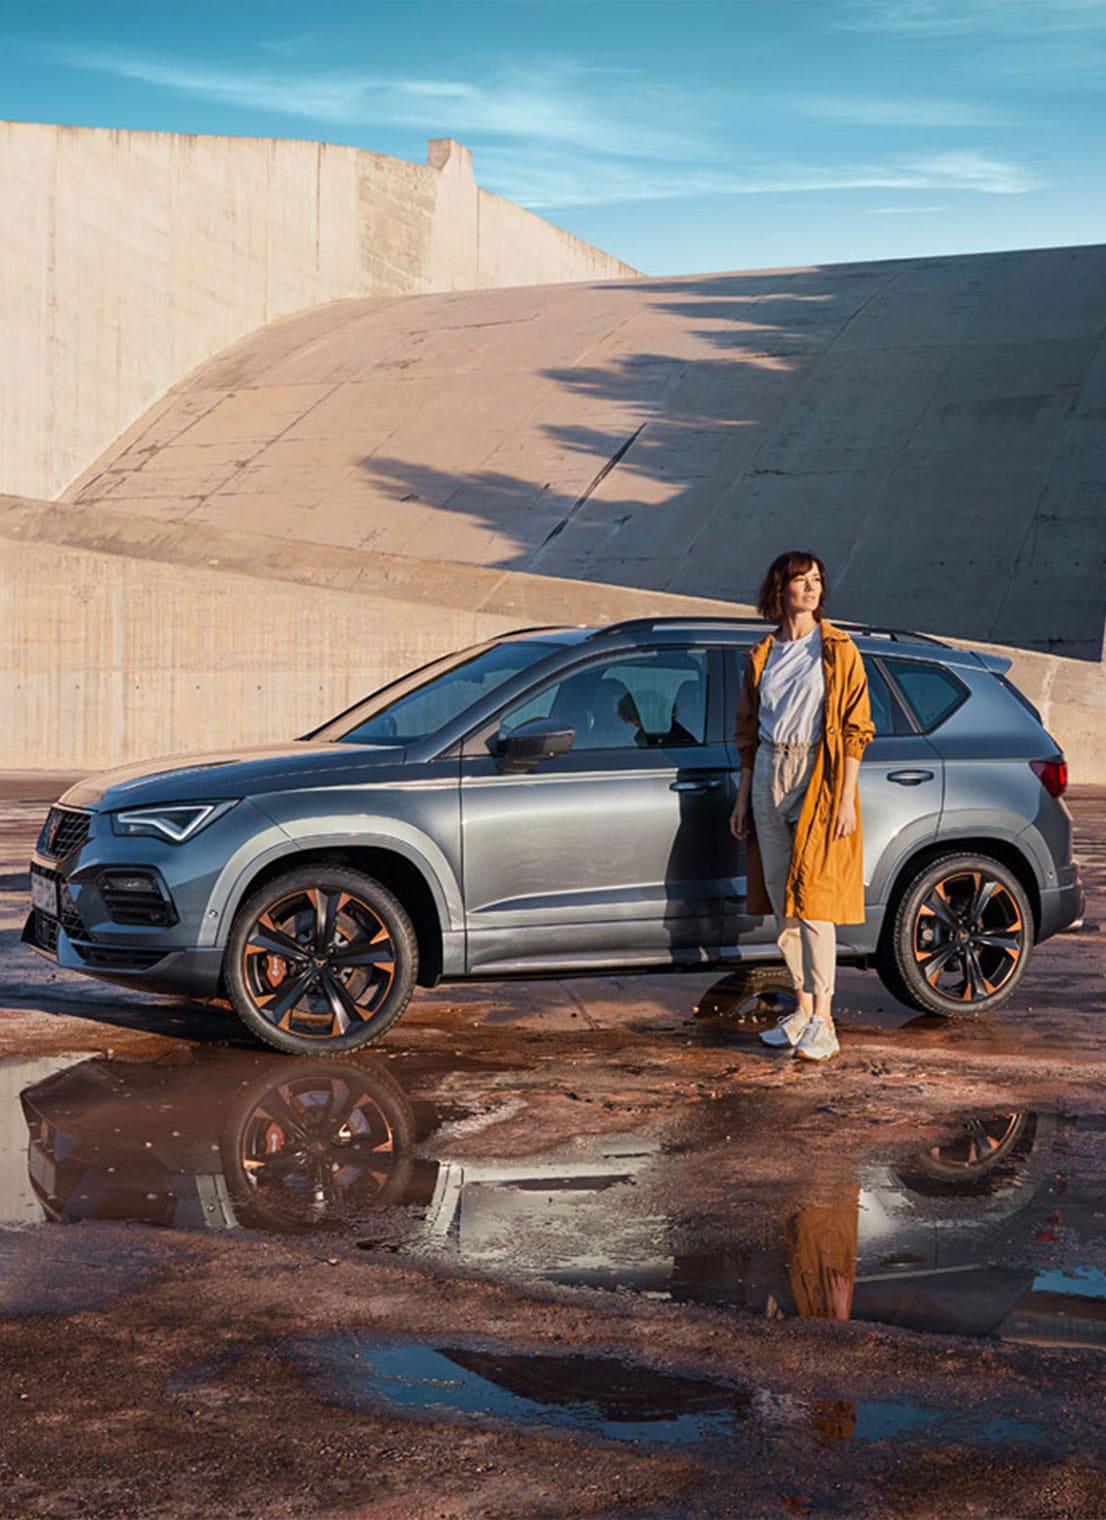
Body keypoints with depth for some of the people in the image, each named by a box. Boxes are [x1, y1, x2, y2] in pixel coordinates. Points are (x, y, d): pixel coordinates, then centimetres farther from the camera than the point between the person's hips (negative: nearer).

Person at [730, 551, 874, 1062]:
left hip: (818, 778, -5)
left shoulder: (838, 650, -1)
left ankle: (822, 1022, -8)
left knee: (812, 899, -10)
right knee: (780, 903, 6)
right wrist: (744, 796, 12)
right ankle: (803, 1009, 16)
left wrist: (847, 798, -12)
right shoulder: (761, 655, 12)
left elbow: (855, 729, -5)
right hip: (768, 776, 5)